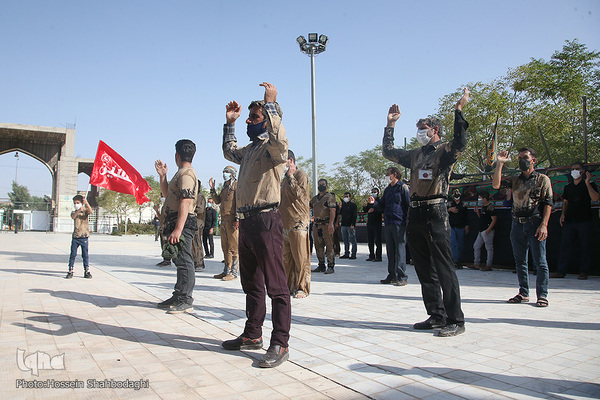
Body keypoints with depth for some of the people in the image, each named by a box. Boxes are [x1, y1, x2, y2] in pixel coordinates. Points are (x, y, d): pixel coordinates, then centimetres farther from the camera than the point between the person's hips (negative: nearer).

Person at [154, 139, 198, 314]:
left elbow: (185, 203, -22)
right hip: (175, 222, 11)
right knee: (180, 261, 15)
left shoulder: (186, 174, -13)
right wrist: (162, 175, 21)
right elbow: (167, 193, 32)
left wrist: (178, 229, -27)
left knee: (184, 261, -7)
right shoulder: (182, 173, 22)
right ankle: (178, 296, 24)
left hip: (182, 223, -11)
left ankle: (185, 301, -1)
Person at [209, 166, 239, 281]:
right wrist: (212, 189, 13)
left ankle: (233, 272, -3)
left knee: (233, 247, -7)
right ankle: (227, 271, 18)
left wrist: (237, 219, -19)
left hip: (232, 219, -9)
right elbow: (217, 201, 24)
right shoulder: (225, 187, 22)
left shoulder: (236, 185, -4)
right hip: (224, 220, 9)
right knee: (225, 247, 11)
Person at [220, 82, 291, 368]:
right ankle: (252, 336, 30)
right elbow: (229, 152, 40)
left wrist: (271, 103, -22)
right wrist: (230, 122, 32)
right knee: (251, 284, 17)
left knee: (276, 286, -4)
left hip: (266, 220, -10)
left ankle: (280, 344, 3)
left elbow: (279, 140, -31)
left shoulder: (273, 147, -6)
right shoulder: (249, 149, 19)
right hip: (245, 221, 10)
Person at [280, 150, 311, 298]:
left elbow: (299, 194, -18)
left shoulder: (300, 174, -3)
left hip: (298, 222, -8)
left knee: (300, 257, -5)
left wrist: (290, 176, -11)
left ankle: (302, 288, 1)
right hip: (285, 222, 8)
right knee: (287, 257, 10)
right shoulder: (285, 178, 22)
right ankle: (289, 286, 18)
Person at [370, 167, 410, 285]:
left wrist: (408, 221, -14)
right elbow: (382, 205, 22)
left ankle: (402, 277, -3)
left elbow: (409, 204, -6)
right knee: (390, 250, 10)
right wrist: (374, 203, 2)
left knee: (400, 250, -7)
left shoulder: (402, 187, -2)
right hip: (388, 223, 8)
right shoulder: (387, 190, 20)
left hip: (399, 223, -7)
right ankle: (392, 276, 17)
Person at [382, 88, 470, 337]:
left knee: (444, 269, -6)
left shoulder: (445, 151, 1)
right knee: (424, 270, 10)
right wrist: (390, 125, 26)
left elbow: (460, 143, -21)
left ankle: (455, 320, 2)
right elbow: (389, 152, 28)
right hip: (415, 215, 8)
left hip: (435, 215, -7)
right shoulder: (416, 155, 20)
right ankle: (436, 316, 20)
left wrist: (459, 110, -21)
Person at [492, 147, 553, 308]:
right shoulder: (515, 179, 14)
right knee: (520, 261, 9)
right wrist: (500, 164, -4)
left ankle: (542, 295, 5)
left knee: (540, 261, -3)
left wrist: (544, 225, -14)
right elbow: (496, 185, -1)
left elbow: (548, 204, -3)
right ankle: (523, 293, 18)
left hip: (535, 224, -4)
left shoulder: (543, 179, 3)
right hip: (517, 224, 4)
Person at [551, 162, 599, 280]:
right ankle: (561, 271, 4)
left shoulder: (589, 184, 1)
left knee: (585, 247, 1)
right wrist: (563, 214, 7)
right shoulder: (568, 186, 15)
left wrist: (587, 183, -19)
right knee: (565, 245, 1)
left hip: (585, 221, -4)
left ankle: (583, 272, 10)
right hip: (569, 221, 4)